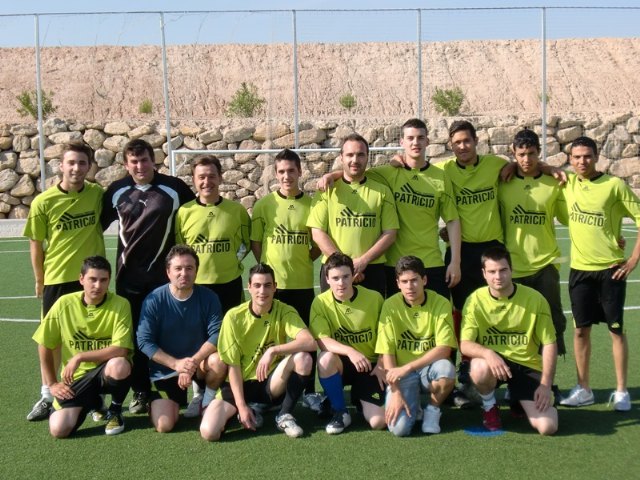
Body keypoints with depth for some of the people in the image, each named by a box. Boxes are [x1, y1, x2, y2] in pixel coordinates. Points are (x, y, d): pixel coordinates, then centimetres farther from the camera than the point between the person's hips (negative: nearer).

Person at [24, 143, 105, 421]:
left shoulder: (98, 194, -5)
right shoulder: (44, 202, -8)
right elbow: (36, 243, 0)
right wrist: (39, 279, 3)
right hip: (57, 279, -1)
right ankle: (47, 397, 23)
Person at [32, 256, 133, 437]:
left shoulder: (120, 305, -15)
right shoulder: (64, 304, -7)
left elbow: (121, 350, -23)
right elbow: (44, 346, 4)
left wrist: (79, 357, -23)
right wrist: (52, 383, 4)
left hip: (107, 371, -2)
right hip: (76, 377, 2)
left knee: (119, 365, -38)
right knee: (59, 429, -17)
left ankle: (115, 410, -3)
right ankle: (92, 403, 19)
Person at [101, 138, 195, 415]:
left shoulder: (174, 188, -4)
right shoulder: (117, 191, 4)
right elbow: (99, 225, 13)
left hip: (164, 276, -2)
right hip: (128, 277, 3)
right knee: (133, 336, 8)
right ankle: (140, 392, 19)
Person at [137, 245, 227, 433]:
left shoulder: (209, 298, -10)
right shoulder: (153, 300, -13)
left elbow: (216, 335, -16)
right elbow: (144, 342, -13)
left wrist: (194, 361, -28)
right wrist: (176, 363, -22)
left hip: (199, 363, 1)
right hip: (165, 369, -1)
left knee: (219, 361, -33)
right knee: (163, 425, -14)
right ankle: (177, 399, 22)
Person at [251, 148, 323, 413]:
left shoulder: (312, 204, 2)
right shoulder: (264, 204, 1)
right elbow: (254, 241, 4)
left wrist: (306, 260, -6)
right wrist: (265, 268, -4)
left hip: (303, 283, 1)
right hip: (271, 283, 0)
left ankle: (310, 390, 18)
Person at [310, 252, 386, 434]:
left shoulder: (374, 298, -8)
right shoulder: (321, 302, -11)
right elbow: (322, 340, -21)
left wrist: (382, 364, -7)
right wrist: (350, 351, -37)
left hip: (370, 366, 0)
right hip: (342, 365, 0)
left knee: (378, 422, -18)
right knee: (326, 358, -37)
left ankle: (358, 397, 19)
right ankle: (340, 412, -11)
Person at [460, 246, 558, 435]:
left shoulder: (534, 299, -8)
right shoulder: (475, 300, -9)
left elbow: (549, 344, -4)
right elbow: (465, 344, -13)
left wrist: (545, 385, -11)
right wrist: (488, 353, -35)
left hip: (528, 365, 1)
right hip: (493, 360, 0)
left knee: (547, 427, -17)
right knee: (480, 369, -39)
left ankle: (519, 400, 20)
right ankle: (489, 407, -2)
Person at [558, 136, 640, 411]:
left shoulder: (614, 185, -10)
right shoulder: (567, 183, 2)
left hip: (610, 270, -4)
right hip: (579, 270, 4)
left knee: (616, 330, 4)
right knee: (581, 330, 7)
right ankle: (584, 389, 18)